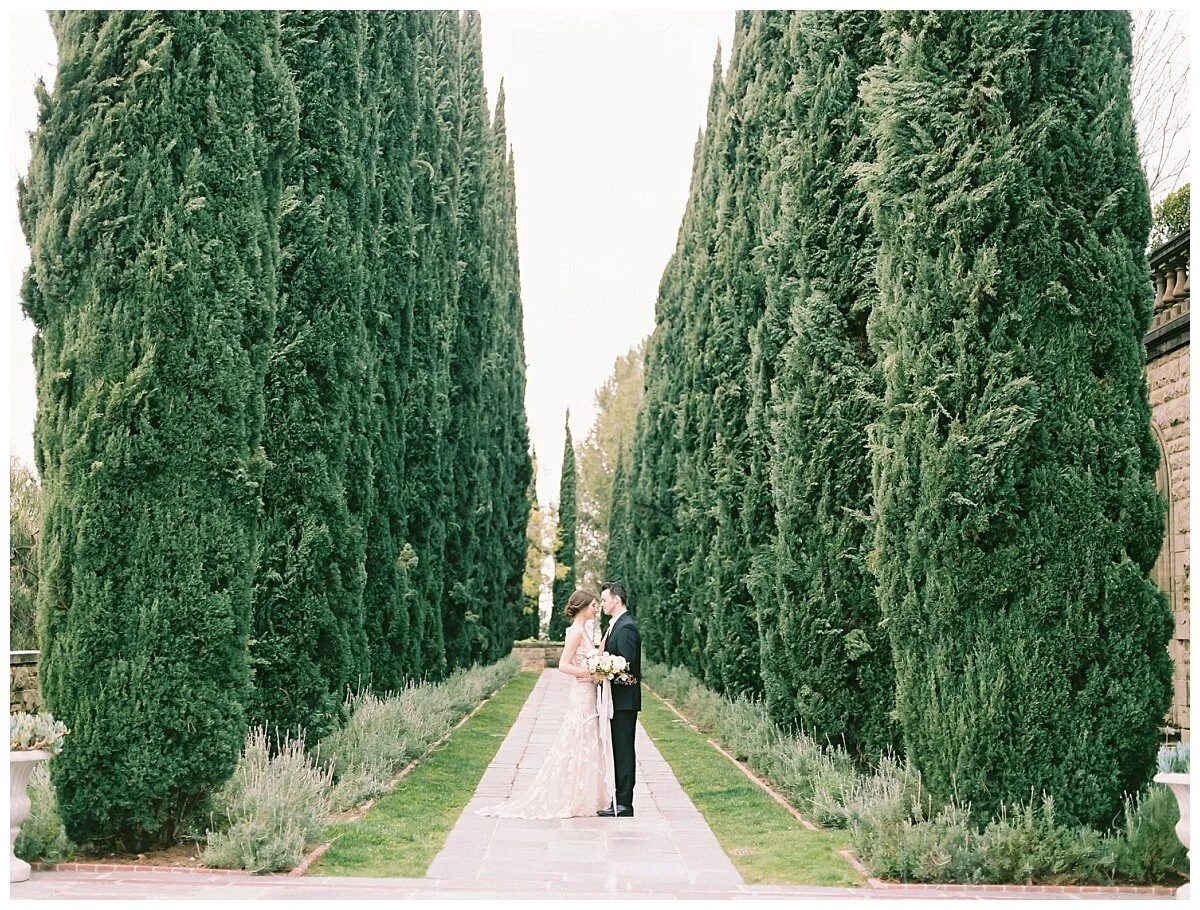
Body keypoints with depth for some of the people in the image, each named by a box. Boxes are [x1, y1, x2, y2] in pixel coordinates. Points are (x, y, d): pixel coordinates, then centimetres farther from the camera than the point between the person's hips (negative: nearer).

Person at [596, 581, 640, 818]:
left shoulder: (626, 627, -15)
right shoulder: (616, 625, 17)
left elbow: (627, 665, -22)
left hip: (624, 700, -10)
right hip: (617, 700, 10)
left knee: (624, 752, -6)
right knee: (619, 752, 12)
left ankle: (624, 805, -2)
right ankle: (620, 802, 17)